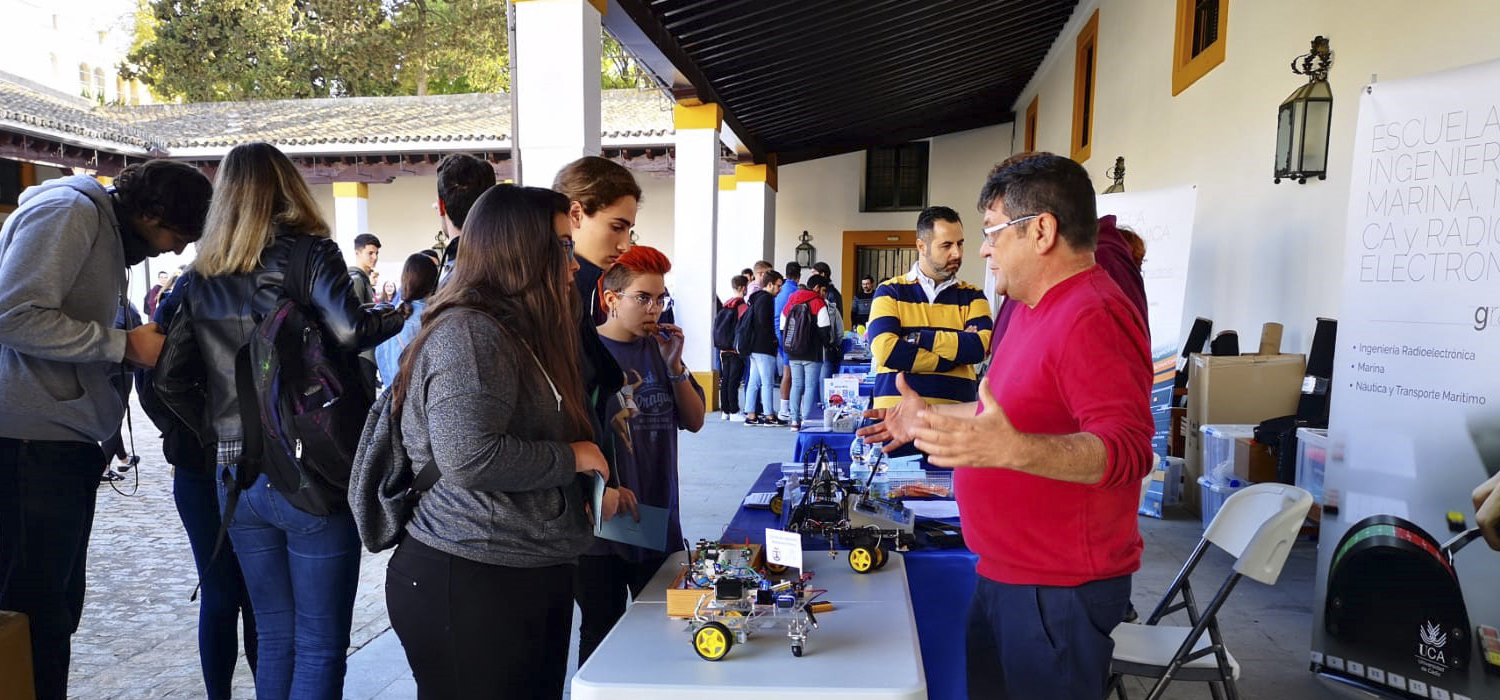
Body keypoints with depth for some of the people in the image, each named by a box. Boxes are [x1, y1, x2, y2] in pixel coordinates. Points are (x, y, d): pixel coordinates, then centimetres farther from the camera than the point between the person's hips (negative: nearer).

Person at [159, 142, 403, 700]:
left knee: (274, 637, 20)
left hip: (237, 479, 5)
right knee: (320, 646, 5)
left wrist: (214, 434, 17)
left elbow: (167, 379, 6)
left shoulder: (199, 277, 9)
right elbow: (350, 330, -23)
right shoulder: (309, 252, -5)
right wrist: (401, 315, -4)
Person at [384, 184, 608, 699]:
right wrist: (570, 458, -17)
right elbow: (468, 455, -29)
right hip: (469, 583, -9)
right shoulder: (468, 334, -17)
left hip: (533, 574, 9)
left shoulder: (521, 332, 14)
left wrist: (591, 486, 13)